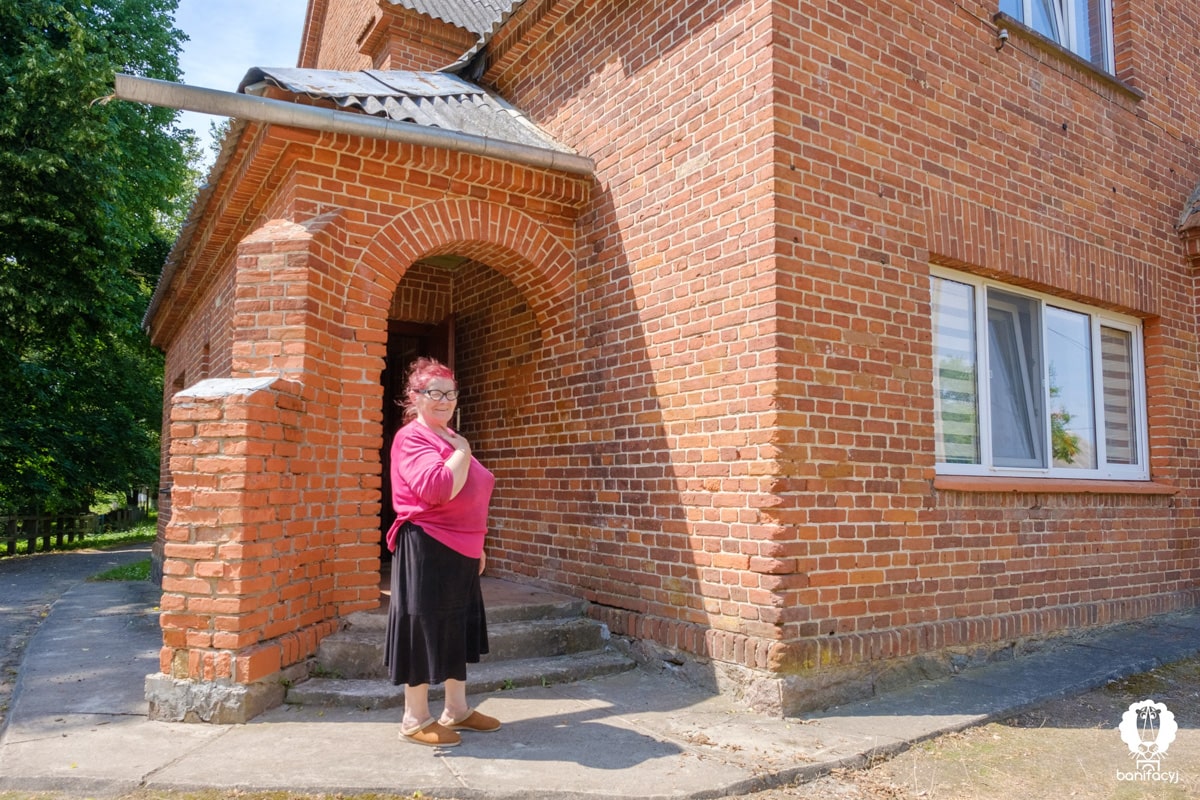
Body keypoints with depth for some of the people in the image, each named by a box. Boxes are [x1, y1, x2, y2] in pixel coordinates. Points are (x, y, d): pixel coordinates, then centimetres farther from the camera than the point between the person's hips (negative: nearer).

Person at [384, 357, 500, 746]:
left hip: (459, 552, 9)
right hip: (427, 551, -9)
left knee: (456, 629, 16)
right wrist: (462, 452, -17)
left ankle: (456, 709, 29)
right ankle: (415, 719, 16)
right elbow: (437, 489, -31)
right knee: (424, 629, 2)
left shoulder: (449, 437, 15)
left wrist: (476, 546, 21)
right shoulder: (411, 438, -14)